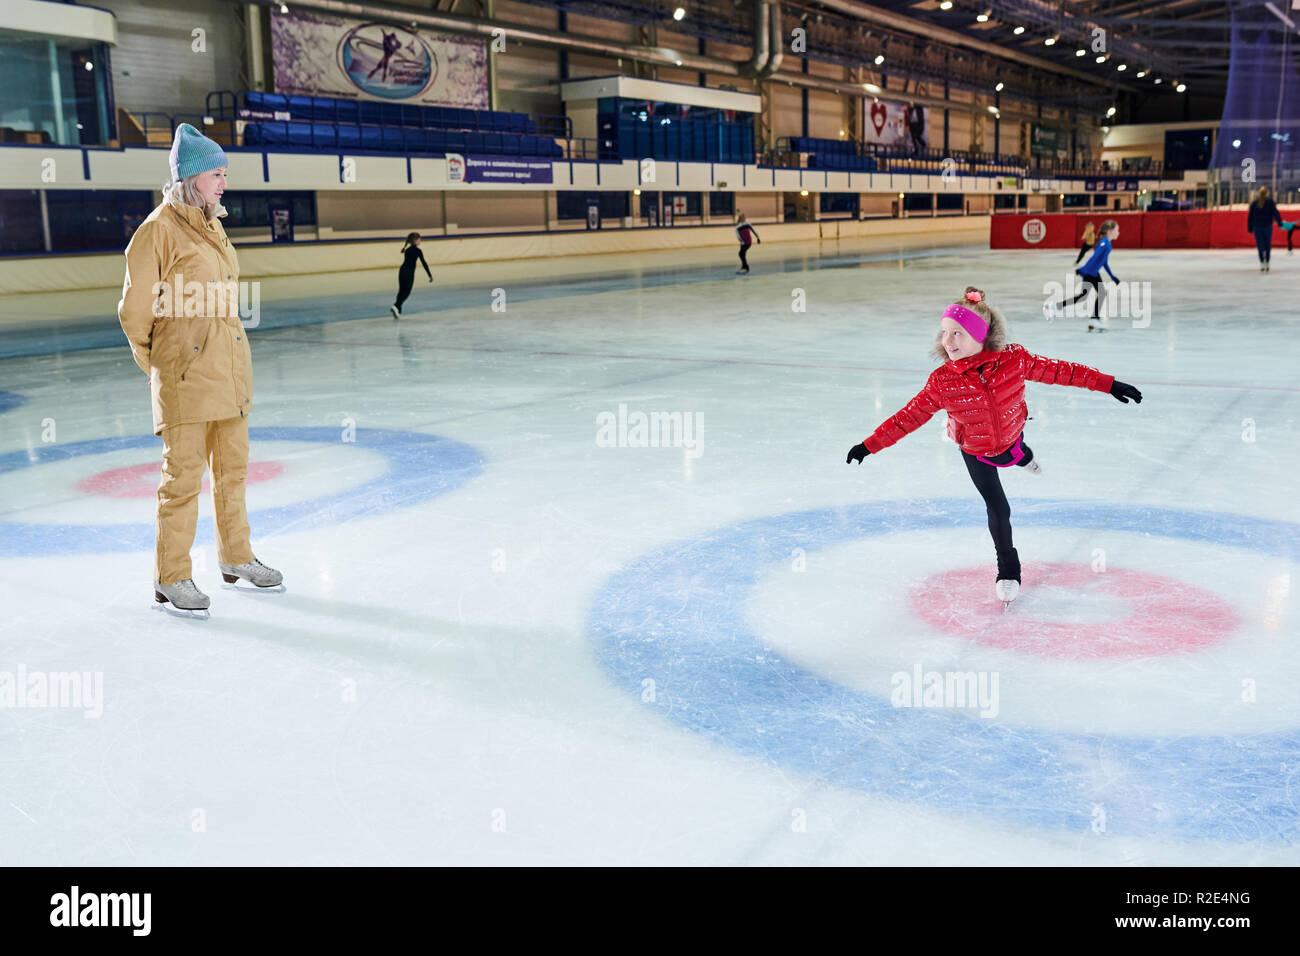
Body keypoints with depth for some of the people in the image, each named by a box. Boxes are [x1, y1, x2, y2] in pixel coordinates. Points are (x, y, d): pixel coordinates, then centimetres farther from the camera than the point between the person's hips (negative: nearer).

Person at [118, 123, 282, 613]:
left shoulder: (212, 225, 13)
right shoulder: (159, 229, -11)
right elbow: (134, 310, -8)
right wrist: (158, 365, 2)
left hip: (229, 365, 8)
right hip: (186, 372, -8)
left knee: (232, 467, 16)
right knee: (184, 475, -2)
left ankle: (236, 558, 30)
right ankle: (171, 577, 10)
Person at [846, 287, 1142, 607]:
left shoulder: (1014, 359, -29)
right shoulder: (942, 382, -29)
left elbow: (1058, 371, -19)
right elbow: (910, 416, -21)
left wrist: (1109, 384, -15)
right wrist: (870, 445, -22)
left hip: (1011, 437, 2)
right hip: (976, 454, -2)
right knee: (998, 511, -2)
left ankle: (1024, 458, 77)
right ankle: (1008, 572, 21)